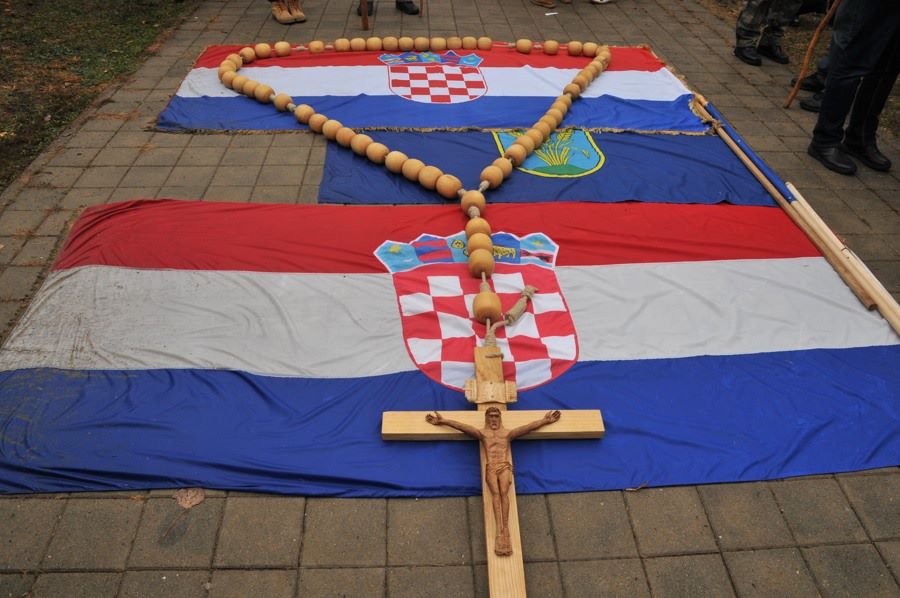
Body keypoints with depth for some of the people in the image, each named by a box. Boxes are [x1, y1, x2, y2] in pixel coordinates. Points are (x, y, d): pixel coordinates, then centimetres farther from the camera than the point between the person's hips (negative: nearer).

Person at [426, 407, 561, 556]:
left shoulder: (507, 433, 23)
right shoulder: (482, 433, 20)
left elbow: (529, 427, 20)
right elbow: (462, 426, 12)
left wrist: (544, 420, 16)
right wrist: (443, 421, 6)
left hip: (505, 467, 1)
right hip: (490, 468, -1)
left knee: (504, 492, -26)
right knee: (496, 493, -25)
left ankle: (506, 529, -36)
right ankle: (500, 531, -37)